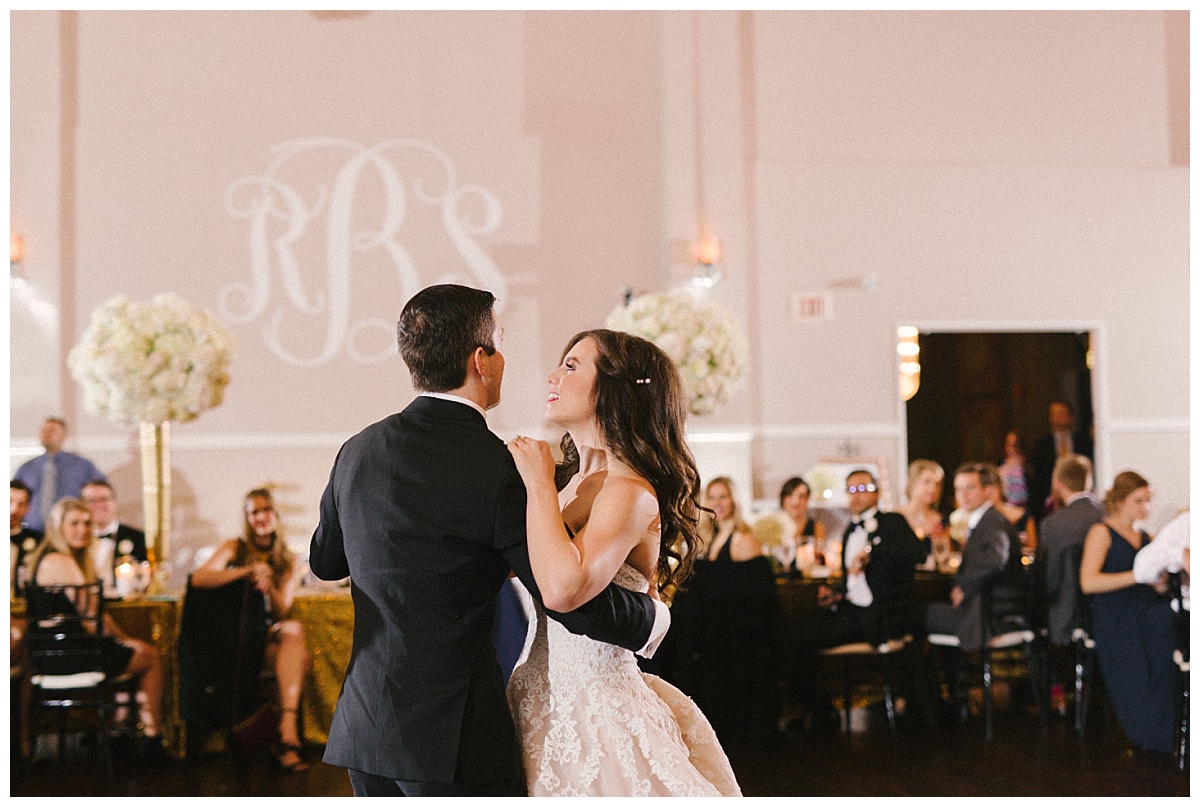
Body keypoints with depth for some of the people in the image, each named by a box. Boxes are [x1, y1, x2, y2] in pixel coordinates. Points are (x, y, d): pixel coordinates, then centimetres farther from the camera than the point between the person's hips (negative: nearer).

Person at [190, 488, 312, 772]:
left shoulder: (289, 561, 15)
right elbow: (198, 578, -10)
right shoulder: (234, 548, 9)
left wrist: (269, 587, -19)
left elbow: (281, 612, 3)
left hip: (271, 635, 3)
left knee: (293, 631, -34)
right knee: (295, 630, -31)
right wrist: (246, 572, -20)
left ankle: (287, 732, -47)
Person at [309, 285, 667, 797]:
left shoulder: (357, 451, 4)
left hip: (365, 726, 7)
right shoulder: (499, 469, -16)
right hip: (455, 736, -7)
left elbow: (324, 559, 21)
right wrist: (653, 618, 3)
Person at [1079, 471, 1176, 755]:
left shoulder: (1145, 537, 26)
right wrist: (1137, 575, -14)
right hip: (1115, 617, -5)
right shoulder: (1102, 533, 4)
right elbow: (1088, 582, -10)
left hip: (1149, 611, 5)